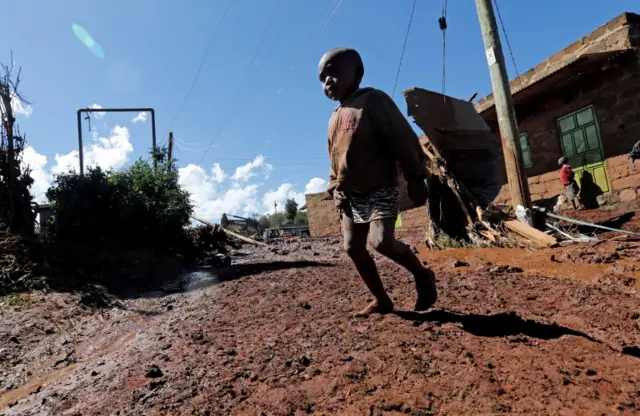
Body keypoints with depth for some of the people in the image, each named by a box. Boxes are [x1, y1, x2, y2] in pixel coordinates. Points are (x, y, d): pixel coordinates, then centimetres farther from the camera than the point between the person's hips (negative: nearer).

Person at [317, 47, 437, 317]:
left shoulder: (373, 100, -5)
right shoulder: (334, 118, 17)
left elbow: (403, 139, -10)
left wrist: (415, 179, -14)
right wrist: (335, 190, 11)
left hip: (380, 189, -8)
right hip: (350, 195, 8)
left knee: (382, 240, -24)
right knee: (353, 248, 4)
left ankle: (422, 275, 5)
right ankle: (381, 300, 18)